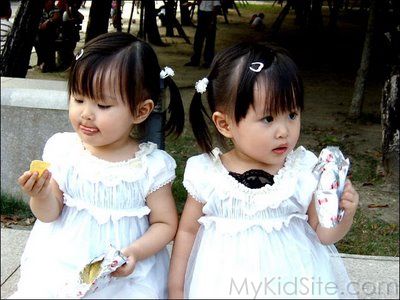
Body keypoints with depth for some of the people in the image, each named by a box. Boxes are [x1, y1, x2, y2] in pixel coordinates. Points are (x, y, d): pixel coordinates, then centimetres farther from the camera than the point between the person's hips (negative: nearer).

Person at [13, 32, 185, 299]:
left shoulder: (151, 166, -13)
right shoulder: (62, 149, -6)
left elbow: (166, 223, -4)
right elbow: (49, 214, 0)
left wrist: (135, 252, -20)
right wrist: (42, 196, -21)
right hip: (61, 265, 2)